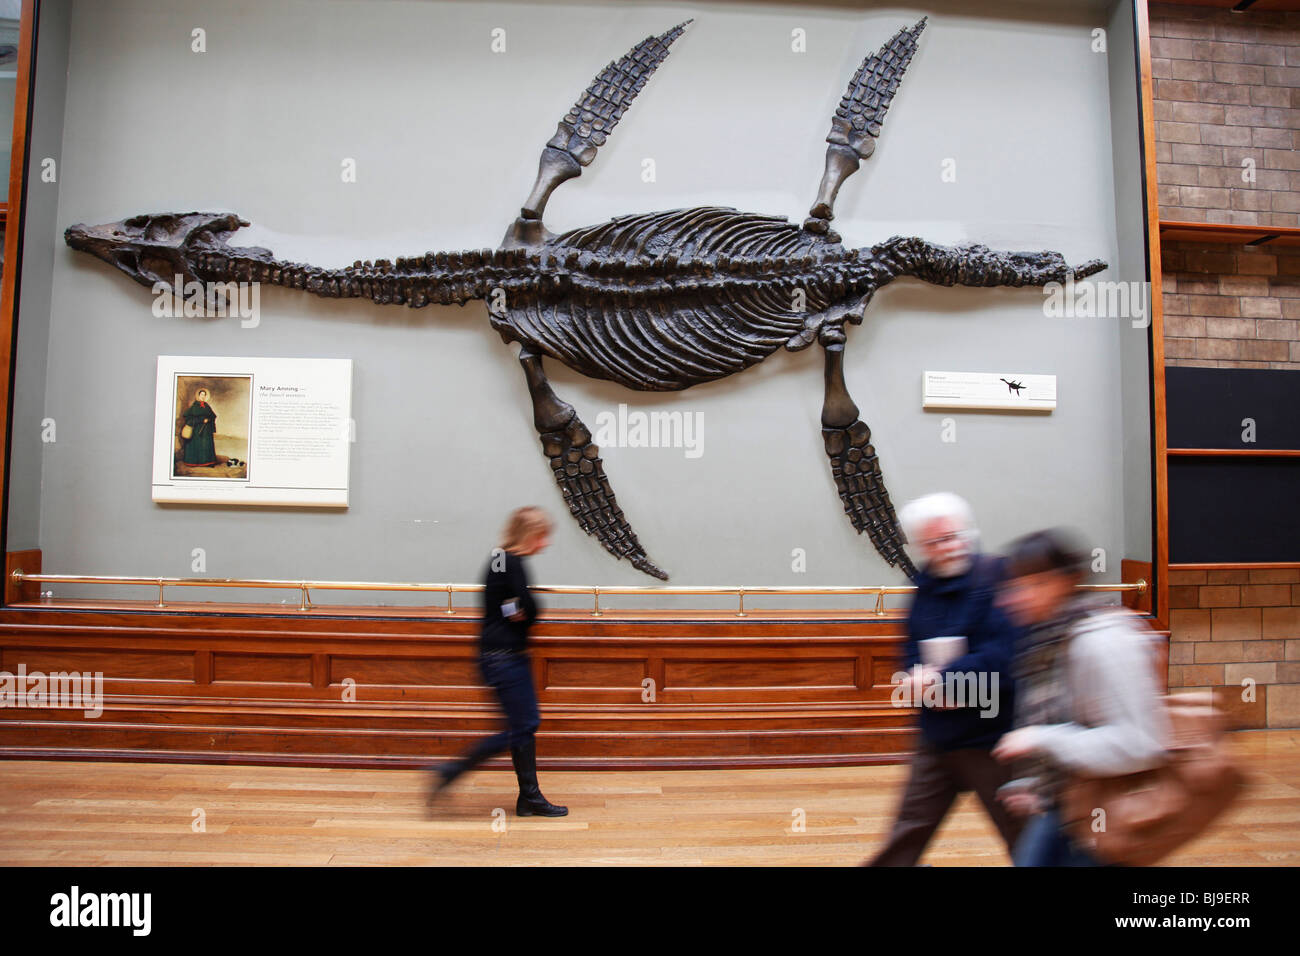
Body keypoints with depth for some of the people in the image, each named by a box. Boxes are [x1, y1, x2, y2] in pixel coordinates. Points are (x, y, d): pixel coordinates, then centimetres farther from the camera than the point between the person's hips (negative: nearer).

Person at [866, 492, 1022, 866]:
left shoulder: (998, 576, -15)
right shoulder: (926, 586, 5)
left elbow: (1004, 655, -24)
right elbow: (912, 650, 9)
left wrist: (942, 678, -20)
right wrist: (921, 680, -12)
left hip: (991, 736, -6)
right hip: (938, 736, 6)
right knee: (907, 834, 16)